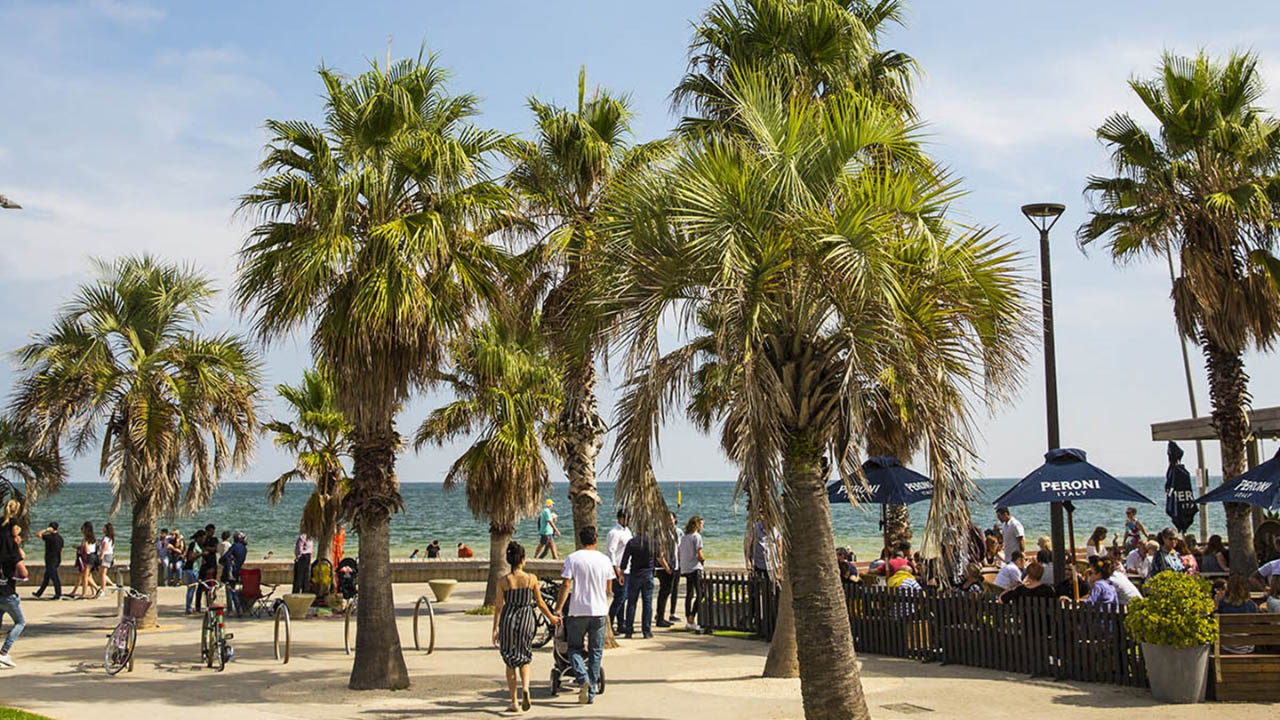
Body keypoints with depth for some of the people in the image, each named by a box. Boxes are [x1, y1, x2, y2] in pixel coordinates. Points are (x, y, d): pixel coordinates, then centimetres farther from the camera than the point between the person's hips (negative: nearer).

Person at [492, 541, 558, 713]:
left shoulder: (503, 581, -6)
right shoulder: (531, 579, -4)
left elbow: (498, 606, -6)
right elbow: (540, 603, 3)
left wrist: (495, 629, -1)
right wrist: (551, 618, 18)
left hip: (508, 620, 0)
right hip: (526, 620, 0)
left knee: (510, 661, 13)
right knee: (524, 658, 18)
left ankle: (513, 701, 14)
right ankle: (525, 689, -8)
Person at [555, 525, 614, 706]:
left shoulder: (572, 558, -7)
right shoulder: (605, 559, 4)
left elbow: (566, 585, -12)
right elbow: (609, 588, 10)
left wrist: (558, 609, -7)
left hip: (577, 611, -2)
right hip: (599, 610, 2)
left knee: (574, 648, 11)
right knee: (595, 651, 10)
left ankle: (582, 679, -14)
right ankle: (591, 693, 12)